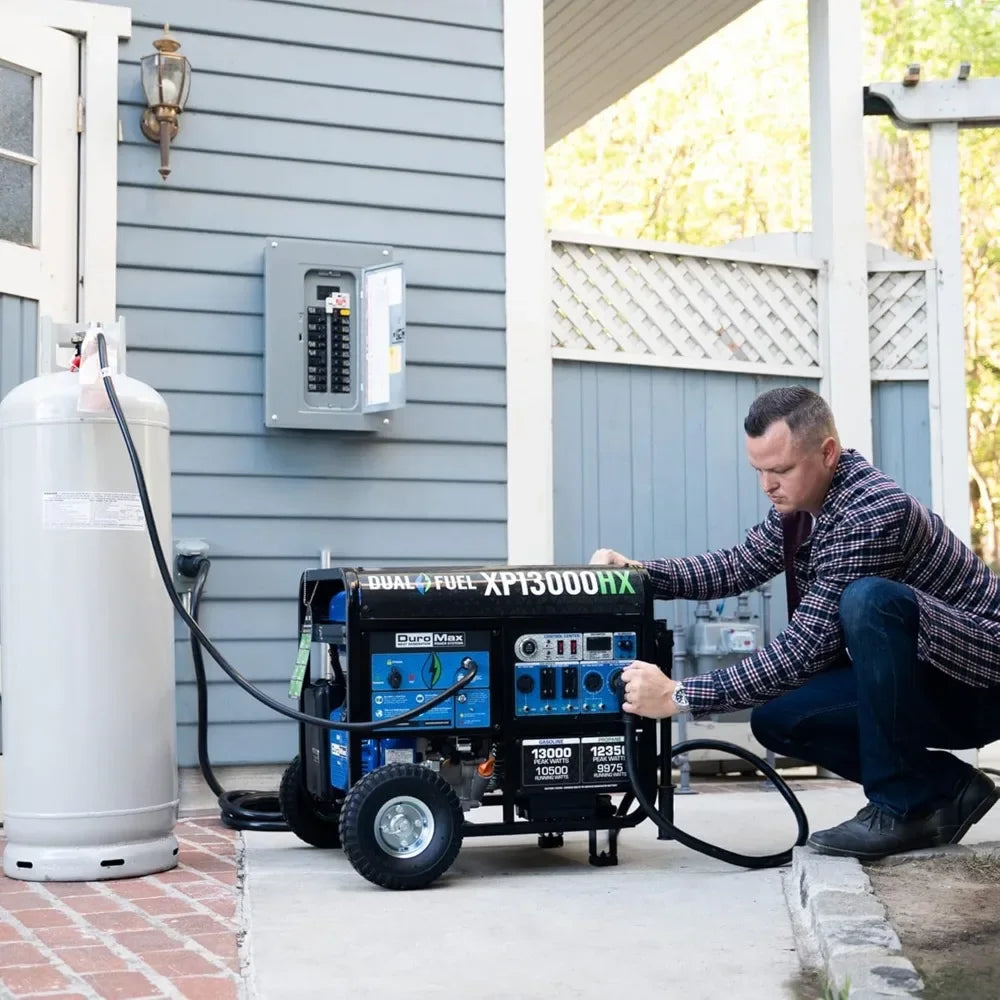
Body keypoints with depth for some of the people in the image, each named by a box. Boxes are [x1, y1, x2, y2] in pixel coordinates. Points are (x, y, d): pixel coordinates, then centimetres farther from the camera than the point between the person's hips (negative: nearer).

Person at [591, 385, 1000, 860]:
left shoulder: (872, 513, -28)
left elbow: (803, 648, -30)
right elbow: (741, 565, 12)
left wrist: (679, 696, -27)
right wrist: (639, 572, -3)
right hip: (915, 681, 9)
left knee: (868, 598, -35)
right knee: (775, 719, -7)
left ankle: (905, 806, -22)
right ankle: (947, 787, 3)